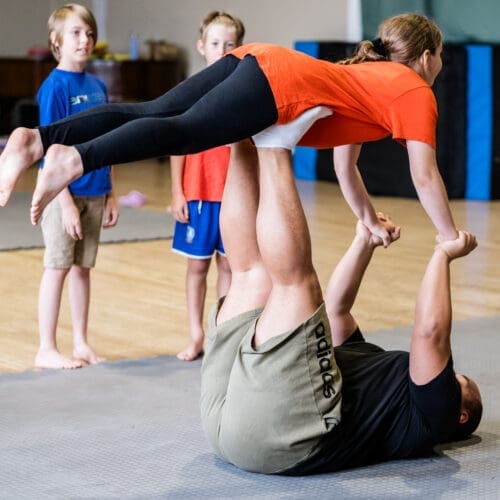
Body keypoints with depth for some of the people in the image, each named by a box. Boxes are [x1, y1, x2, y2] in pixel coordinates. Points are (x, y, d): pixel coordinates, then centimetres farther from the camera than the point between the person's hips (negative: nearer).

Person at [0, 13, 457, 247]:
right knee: (185, 131, -23)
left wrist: (370, 222, 50)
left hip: (254, 60, 7)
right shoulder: (416, 93, 14)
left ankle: (37, 140, -22)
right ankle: (76, 158, -43)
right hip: (280, 84, -7)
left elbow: (345, 167, 45)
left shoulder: (371, 73, 38)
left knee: (150, 113, -7)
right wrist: (451, 238, 18)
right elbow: (425, 176, 9)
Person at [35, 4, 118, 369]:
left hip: (95, 193, 6)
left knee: (83, 268, 12)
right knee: (58, 268, 1)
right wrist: (66, 202, -18)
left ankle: (81, 343, 21)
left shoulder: (98, 86, 8)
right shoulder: (55, 86, -11)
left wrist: (111, 195, 9)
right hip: (65, 192, -6)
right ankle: (47, 349, 10)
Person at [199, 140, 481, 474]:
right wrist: (366, 241, 31)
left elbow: (430, 330, -2)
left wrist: (443, 255, 8)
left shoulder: (431, 413, 16)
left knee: (294, 276, -15)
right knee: (253, 273, 15)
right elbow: (336, 307, 40)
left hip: (287, 433, -8)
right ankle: (241, 140, 0)